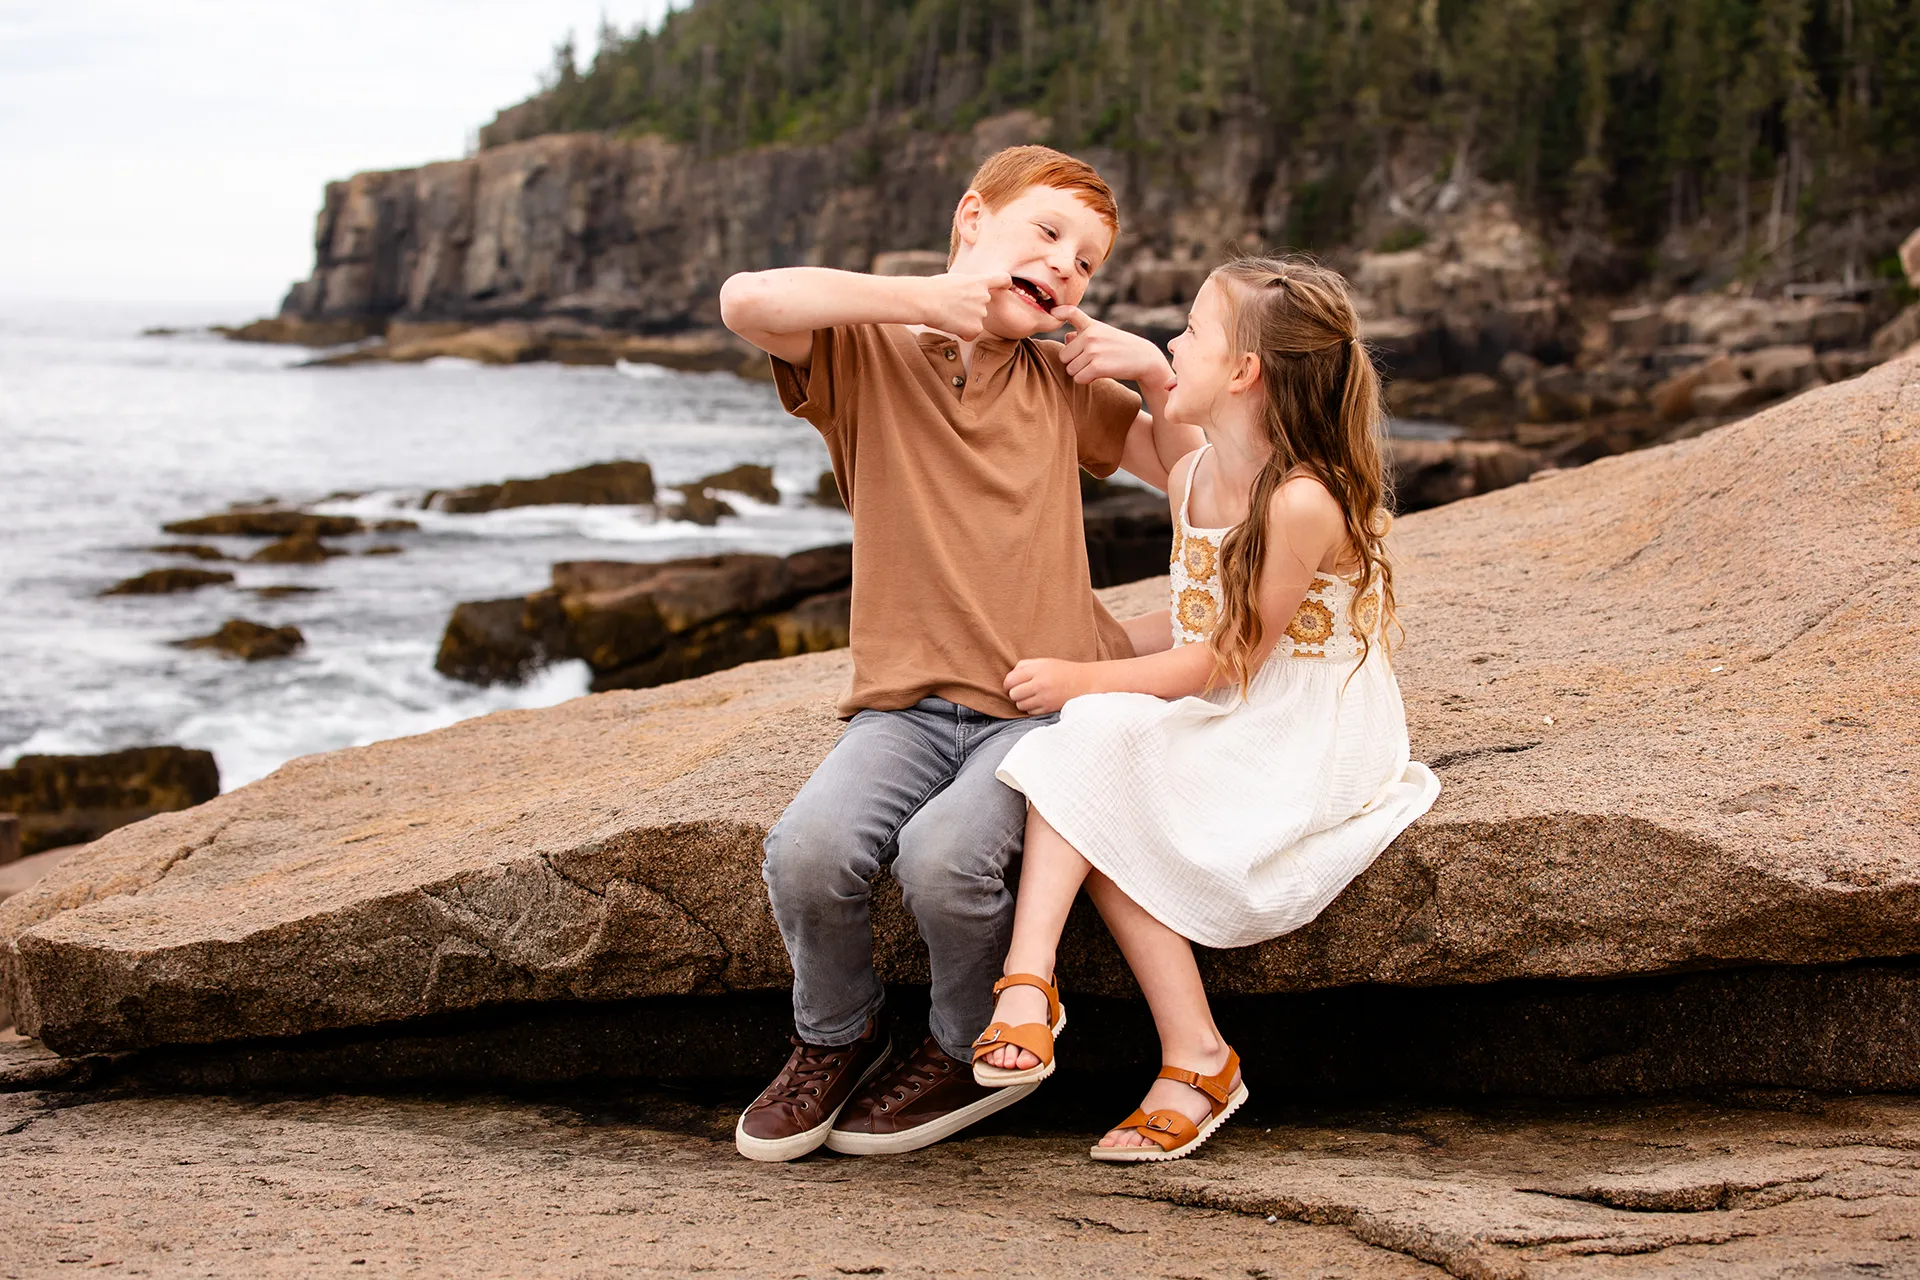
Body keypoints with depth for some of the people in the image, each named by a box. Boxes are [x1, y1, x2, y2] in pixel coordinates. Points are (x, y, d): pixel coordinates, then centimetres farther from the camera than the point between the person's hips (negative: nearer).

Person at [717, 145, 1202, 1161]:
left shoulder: (1062, 383, 14)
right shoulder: (867, 353, 4)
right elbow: (748, 301, -17)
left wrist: (1157, 373, 3)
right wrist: (921, 297, -14)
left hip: (1042, 701, 0)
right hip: (906, 701, 0)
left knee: (945, 855, -29)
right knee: (807, 851, -27)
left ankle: (975, 1050, 3)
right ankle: (836, 1036, 6)